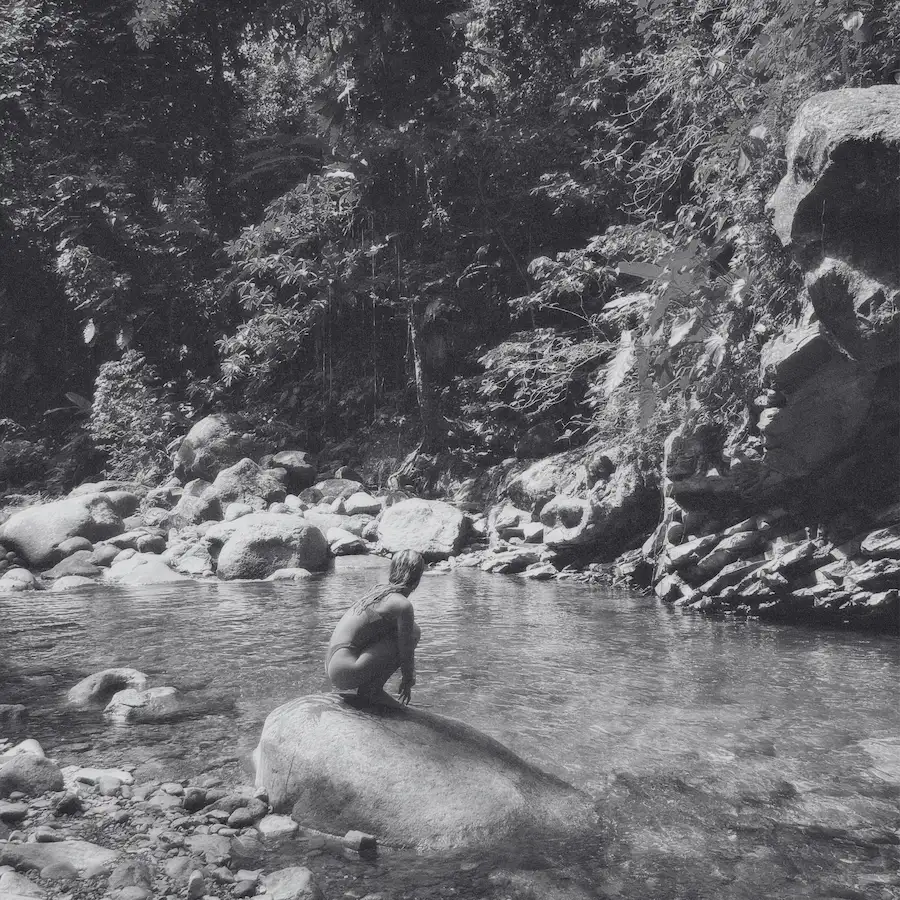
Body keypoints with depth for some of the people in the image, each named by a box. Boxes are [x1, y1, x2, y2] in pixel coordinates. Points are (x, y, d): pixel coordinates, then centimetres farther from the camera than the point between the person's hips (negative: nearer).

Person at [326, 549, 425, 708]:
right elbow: (406, 653, -7)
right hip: (345, 673, -10)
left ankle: (367, 688, 13)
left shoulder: (379, 591, 14)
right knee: (412, 632, -10)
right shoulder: (403, 605, -14)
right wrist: (407, 682, 11)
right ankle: (371, 689, -5)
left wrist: (409, 675, 32)